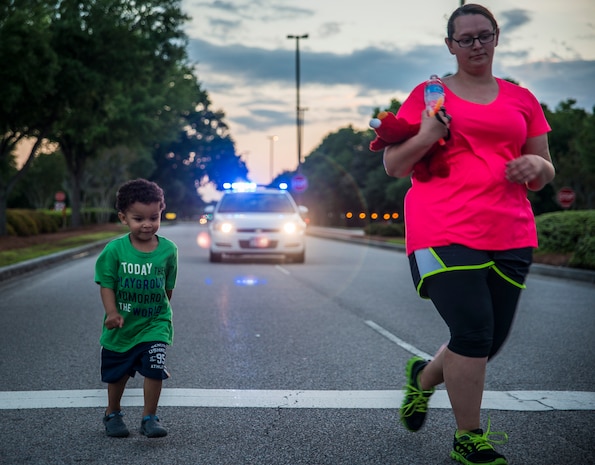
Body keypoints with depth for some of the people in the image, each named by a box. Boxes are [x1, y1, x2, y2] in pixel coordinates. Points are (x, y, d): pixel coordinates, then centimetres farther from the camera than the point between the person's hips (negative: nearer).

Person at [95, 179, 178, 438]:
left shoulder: (168, 250, -9)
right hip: (122, 324, 0)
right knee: (117, 373, 17)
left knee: (154, 369, -14)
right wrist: (112, 312, -23)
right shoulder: (115, 250, -14)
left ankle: (149, 418, 3)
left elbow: (168, 287, 3)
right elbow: (106, 283, -10)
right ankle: (113, 414, 40)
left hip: (154, 323, 0)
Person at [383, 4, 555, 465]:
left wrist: (535, 164, -5)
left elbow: (545, 175, 19)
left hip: (510, 236, 5)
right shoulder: (428, 95, 7)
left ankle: (423, 378, 38)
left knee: (491, 340, 7)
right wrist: (426, 137, -12)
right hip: (444, 233, -4)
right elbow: (393, 166, 6)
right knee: (474, 332, -12)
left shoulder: (522, 99, 15)